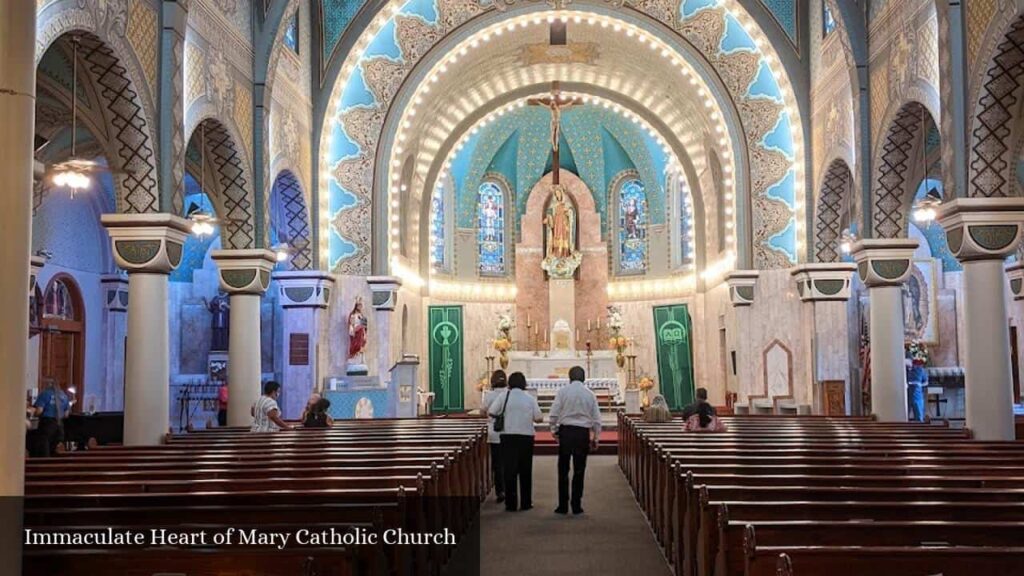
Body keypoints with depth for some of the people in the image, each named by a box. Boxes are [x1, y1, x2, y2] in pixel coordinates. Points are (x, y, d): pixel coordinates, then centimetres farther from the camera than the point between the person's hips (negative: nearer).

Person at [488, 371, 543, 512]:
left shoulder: (503, 397, -4)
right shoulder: (530, 399, -1)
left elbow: (491, 412, -7)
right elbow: (539, 418, -3)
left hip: (508, 436, -1)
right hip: (526, 436, 1)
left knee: (509, 470, 4)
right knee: (525, 470, 11)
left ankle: (511, 504, 4)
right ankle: (525, 503, 15)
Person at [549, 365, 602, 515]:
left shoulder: (562, 391, -2)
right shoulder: (590, 394, 4)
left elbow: (553, 414, -5)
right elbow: (597, 419, 6)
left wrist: (554, 430, 10)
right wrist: (596, 438, 13)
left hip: (565, 431, -1)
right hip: (583, 433, 1)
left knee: (563, 470, 6)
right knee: (579, 470, 7)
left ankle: (563, 506, 6)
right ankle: (576, 506, 9)